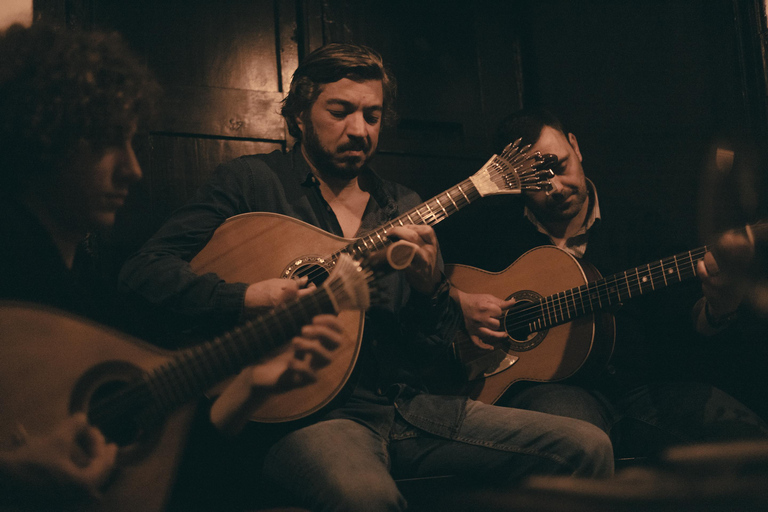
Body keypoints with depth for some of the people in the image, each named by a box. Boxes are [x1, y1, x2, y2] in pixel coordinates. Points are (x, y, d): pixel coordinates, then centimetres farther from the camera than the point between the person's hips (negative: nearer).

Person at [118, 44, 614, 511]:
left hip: (411, 405, 6)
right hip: (309, 409, -5)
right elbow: (143, 270, -7)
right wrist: (250, 298, -21)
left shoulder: (404, 208, 17)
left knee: (588, 447, -6)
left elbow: (438, 350, 15)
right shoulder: (252, 180, 3)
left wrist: (431, 287, -7)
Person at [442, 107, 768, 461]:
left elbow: (682, 324, 5)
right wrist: (458, 300, -7)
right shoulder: (497, 232, 10)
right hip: (545, 386, -2)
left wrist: (719, 308, -18)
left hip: (643, 387, 3)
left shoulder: (638, 227, 14)